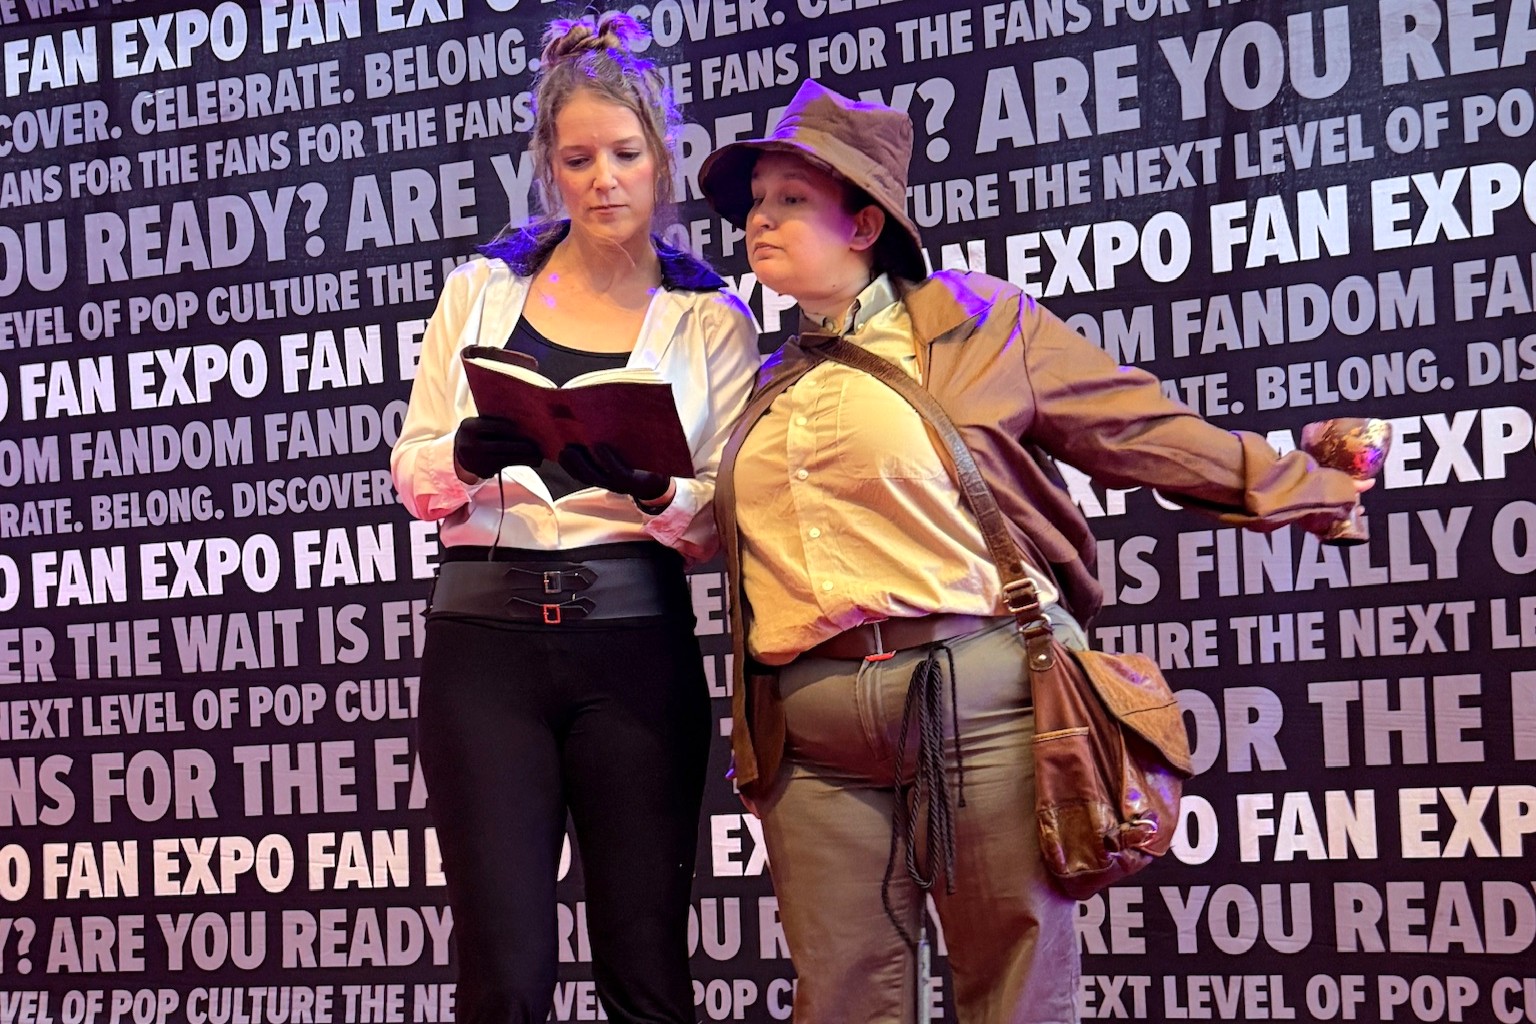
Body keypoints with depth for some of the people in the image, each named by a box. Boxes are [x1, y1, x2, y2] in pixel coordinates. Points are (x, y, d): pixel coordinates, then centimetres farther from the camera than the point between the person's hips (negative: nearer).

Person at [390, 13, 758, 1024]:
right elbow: (414, 475, 10)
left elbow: (722, 524, 4)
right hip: (485, 636, 0)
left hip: (635, 645, 0)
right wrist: (471, 455, -13)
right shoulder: (482, 293, 11)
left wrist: (651, 491, -18)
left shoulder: (713, 324, 8)